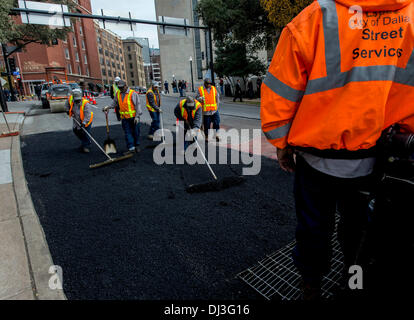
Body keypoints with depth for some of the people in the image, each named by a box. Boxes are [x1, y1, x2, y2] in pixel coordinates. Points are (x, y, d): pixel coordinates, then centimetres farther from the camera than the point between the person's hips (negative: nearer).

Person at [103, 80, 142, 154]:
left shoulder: (133, 93, -8)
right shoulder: (118, 93, 9)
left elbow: (137, 105, -11)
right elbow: (114, 103, 20)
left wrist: (137, 116, -15)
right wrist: (108, 107, 4)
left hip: (133, 117, -4)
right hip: (124, 117, 5)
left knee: (135, 132, 7)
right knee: (127, 133, 2)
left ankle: (136, 146, 23)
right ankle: (131, 148, 5)